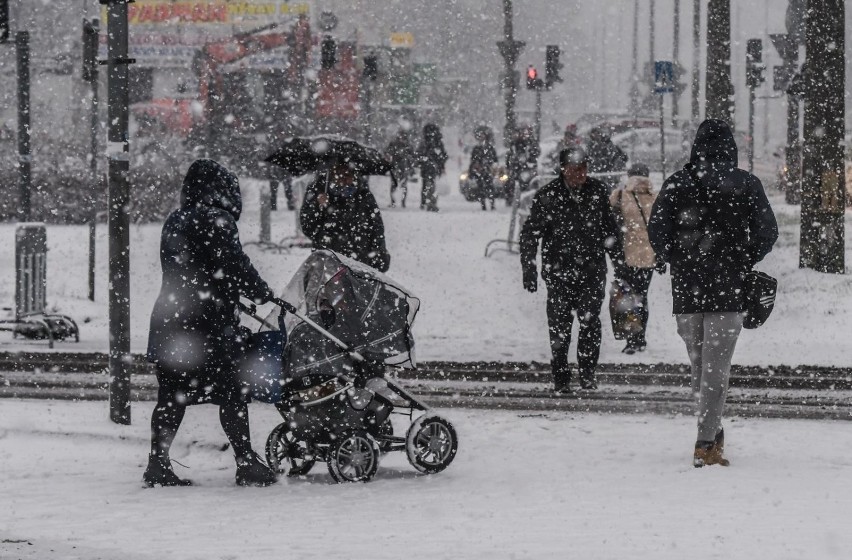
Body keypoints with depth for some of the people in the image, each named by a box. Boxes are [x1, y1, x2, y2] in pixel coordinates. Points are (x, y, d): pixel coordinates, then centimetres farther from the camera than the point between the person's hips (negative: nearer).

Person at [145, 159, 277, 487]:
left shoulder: (174, 223, 16)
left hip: (168, 321, 7)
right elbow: (235, 266, -12)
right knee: (230, 394, -1)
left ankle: (158, 463, 5)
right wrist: (264, 294, 3)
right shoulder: (216, 221, -10)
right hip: (207, 324, -7)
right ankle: (246, 463, 1)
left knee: (171, 395, 8)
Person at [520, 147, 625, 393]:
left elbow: (610, 230, 17)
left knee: (591, 323, -8)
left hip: (592, 271, 1)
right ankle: (561, 379, 12)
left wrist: (619, 260, 18)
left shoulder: (597, 192, 4)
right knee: (559, 327, 3)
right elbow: (530, 234, 1)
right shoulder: (548, 196, -4)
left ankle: (587, 373, 3)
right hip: (558, 271, -1)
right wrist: (529, 268, -5)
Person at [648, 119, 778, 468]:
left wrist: (678, 262, 9)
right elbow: (767, 232, -3)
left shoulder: (676, 184, 1)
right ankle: (706, 443, -9)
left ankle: (713, 434, 23)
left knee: (699, 364, 16)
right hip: (729, 289, -2)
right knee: (716, 367, -1)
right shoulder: (746, 185, -2)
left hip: (687, 287, 2)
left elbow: (656, 231, -4)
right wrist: (744, 263, 10)